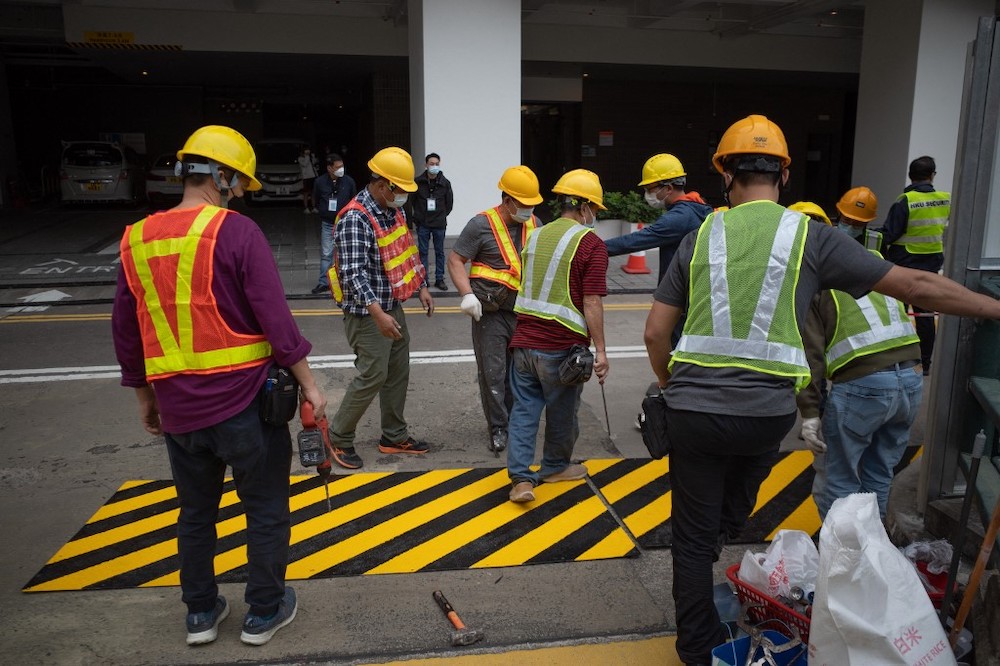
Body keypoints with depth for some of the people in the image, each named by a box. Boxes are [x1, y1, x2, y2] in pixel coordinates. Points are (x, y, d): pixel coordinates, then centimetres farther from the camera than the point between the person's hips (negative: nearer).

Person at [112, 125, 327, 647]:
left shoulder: (137, 239, 5)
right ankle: (264, 612, 25)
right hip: (243, 401, -5)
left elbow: (125, 331, 11)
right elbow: (275, 318, -15)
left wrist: (145, 398, 22)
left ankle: (200, 613, 33)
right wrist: (308, 384, -6)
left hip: (177, 407, 5)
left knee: (196, 511, 21)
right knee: (266, 509, 13)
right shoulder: (236, 231, -12)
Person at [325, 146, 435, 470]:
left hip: (392, 307, 9)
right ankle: (339, 438, 13)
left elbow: (406, 251, 20)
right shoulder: (356, 218, -21)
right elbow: (354, 273, -28)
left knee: (398, 372, 14)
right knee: (373, 375, -5)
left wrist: (421, 287, 15)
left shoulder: (395, 210, 7)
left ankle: (394, 436, 27)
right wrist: (378, 313, -35)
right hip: (367, 313, -9)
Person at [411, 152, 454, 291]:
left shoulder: (445, 183, -2)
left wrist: (442, 216, 6)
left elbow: (449, 202, 8)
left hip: (439, 224, 1)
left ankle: (439, 279, 15)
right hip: (423, 224, 0)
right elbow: (414, 200, 7)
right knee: (423, 252, 5)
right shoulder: (418, 181, -4)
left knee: (439, 252, 7)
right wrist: (419, 216, 4)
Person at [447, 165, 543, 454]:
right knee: (493, 372, 0)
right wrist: (467, 294, -21)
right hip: (490, 311, -5)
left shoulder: (533, 224, 7)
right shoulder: (482, 224, -11)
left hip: (524, 311, 5)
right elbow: (455, 260, -8)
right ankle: (498, 428, 12)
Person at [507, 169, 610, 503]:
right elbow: (591, 304, -16)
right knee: (561, 411, 15)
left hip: (524, 341, 5)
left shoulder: (536, 236, 10)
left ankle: (520, 477, 4)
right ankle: (555, 466, 33)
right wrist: (600, 350, -10)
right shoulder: (591, 243, -11)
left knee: (524, 408, 10)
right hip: (562, 347, -5)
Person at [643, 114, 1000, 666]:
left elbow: (655, 332, 3)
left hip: (694, 409, 0)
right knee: (731, 517, 28)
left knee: (694, 534, 14)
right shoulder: (810, 236, -1)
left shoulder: (702, 237, 3)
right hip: (765, 412, 1)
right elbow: (917, 285, 2)